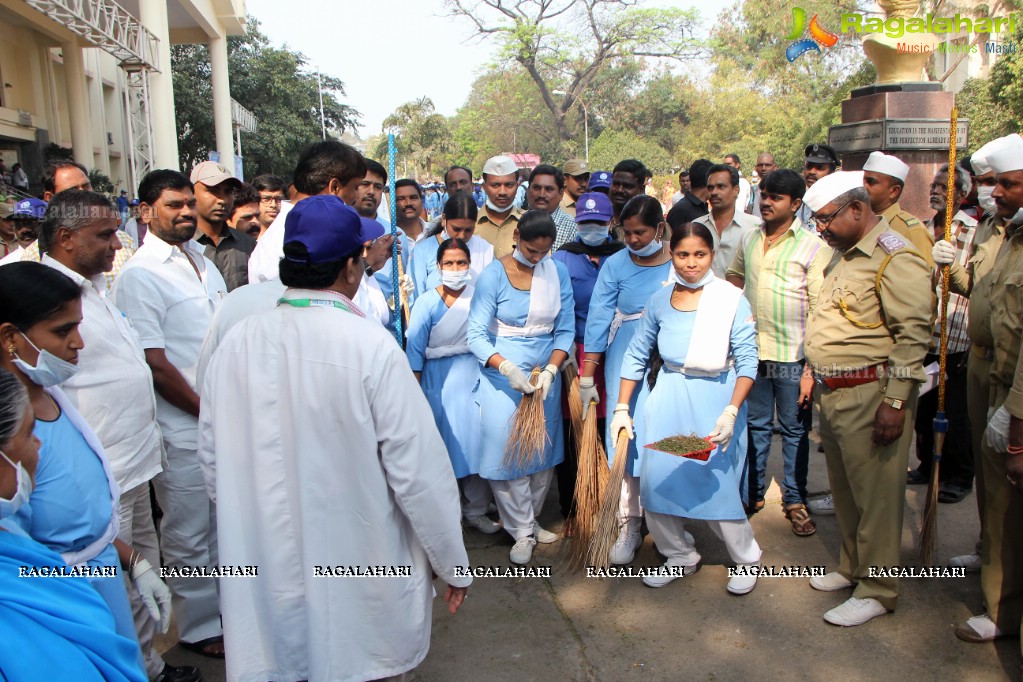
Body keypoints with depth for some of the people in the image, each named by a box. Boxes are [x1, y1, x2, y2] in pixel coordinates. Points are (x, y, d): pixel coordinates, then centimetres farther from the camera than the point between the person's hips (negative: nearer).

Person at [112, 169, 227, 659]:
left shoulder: (203, 262, 12)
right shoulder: (139, 276, -11)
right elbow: (154, 364, -16)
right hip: (184, 429, -7)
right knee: (189, 535, 9)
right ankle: (199, 628, 26)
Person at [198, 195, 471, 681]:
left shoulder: (237, 342, -7)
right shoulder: (370, 345, -19)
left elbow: (213, 459, 2)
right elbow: (418, 468, -18)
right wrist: (452, 563, -5)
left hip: (262, 575, 4)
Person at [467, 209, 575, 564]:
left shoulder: (558, 272, -2)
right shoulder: (494, 274, -12)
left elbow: (565, 329, -1)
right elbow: (476, 334, -14)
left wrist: (551, 369, -16)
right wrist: (507, 368, -27)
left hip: (545, 375, 4)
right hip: (502, 376, -3)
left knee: (543, 451, 12)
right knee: (507, 451, 0)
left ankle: (531, 519, 32)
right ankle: (522, 532, 17)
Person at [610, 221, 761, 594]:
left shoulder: (732, 300, -6)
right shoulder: (659, 301, 5)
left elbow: (748, 360, -10)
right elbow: (636, 356, 10)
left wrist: (731, 412, -20)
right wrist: (622, 408, 6)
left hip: (715, 400, -4)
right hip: (667, 400, 4)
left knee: (716, 486, -5)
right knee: (656, 480, 3)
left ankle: (747, 559, 23)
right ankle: (681, 557, 27)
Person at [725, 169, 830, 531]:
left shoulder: (813, 247, -8)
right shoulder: (749, 240, 8)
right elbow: (733, 281, 22)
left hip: (793, 357, -4)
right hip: (752, 351, 4)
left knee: (795, 430, 9)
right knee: (755, 426, 15)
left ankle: (795, 500, 23)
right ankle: (752, 494, 29)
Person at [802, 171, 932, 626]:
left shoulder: (894, 257, -14)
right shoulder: (843, 254, 15)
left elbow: (913, 334, -18)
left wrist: (895, 402, -21)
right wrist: (819, 379, 20)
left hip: (870, 395, -9)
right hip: (833, 392, 9)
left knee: (874, 494, 1)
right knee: (843, 488, 18)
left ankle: (878, 590, 15)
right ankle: (851, 567, 34)